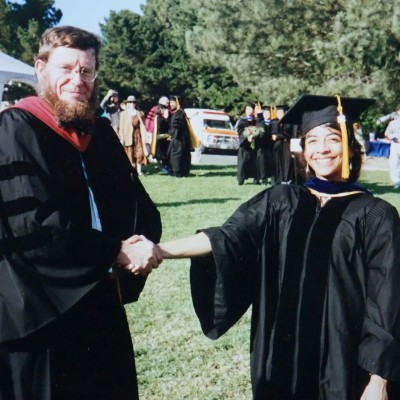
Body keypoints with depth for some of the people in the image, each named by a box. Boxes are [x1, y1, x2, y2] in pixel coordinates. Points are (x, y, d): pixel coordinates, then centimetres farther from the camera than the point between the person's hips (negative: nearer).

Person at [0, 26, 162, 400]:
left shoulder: (101, 133, 9)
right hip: (41, 310, -6)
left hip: (101, 303, 7)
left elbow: (141, 206, 10)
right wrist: (117, 252, -18)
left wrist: (143, 241, -12)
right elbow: (35, 226, -22)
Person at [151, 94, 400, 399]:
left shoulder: (375, 216, -5)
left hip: (346, 362, -2)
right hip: (283, 357, 3)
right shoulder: (280, 202, 3)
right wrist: (161, 251, -23)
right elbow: (227, 238, -9)